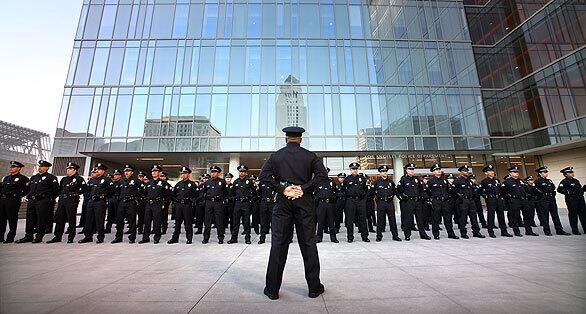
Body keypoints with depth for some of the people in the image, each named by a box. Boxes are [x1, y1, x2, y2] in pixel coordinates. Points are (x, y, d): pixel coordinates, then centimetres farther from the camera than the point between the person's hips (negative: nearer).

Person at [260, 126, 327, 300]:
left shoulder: (275, 156, 5)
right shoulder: (309, 155, 3)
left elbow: (264, 175, -5)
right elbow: (322, 174, -8)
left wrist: (282, 189, -7)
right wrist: (304, 188, -9)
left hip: (283, 201, 1)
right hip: (304, 201, 0)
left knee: (278, 244, 6)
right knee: (308, 243, 8)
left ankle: (272, 289, 15)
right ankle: (314, 287, 19)